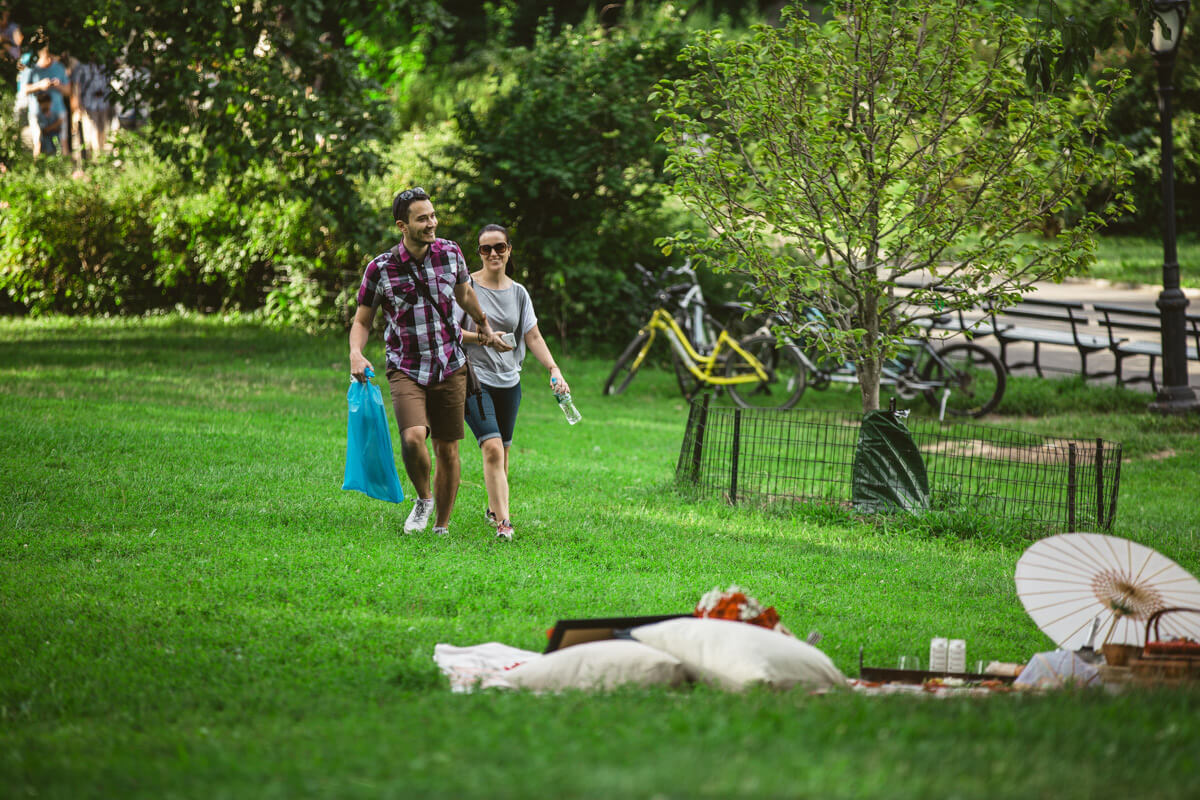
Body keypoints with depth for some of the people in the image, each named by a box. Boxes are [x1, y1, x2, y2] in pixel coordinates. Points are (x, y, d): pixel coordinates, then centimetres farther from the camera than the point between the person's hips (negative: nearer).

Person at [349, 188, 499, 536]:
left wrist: (483, 324, 33)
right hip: (406, 370, -3)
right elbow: (362, 321, 1)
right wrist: (356, 354, -18)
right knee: (413, 437, -25)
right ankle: (424, 498, 4)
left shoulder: (450, 253, -2)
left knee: (448, 450, 5)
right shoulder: (380, 269, -10)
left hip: (450, 367, 3)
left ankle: (441, 528, 21)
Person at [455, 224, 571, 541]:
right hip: (475, 378, -5)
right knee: (492, 449, -18)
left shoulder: (518, 293, 9)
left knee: (502, 450, 12)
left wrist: (554, 369, -8)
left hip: (509, 381, 5)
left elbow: (533, 337, 6)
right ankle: (502, 522, -22)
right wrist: (485, 339, -22)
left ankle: (494, 508, 33)